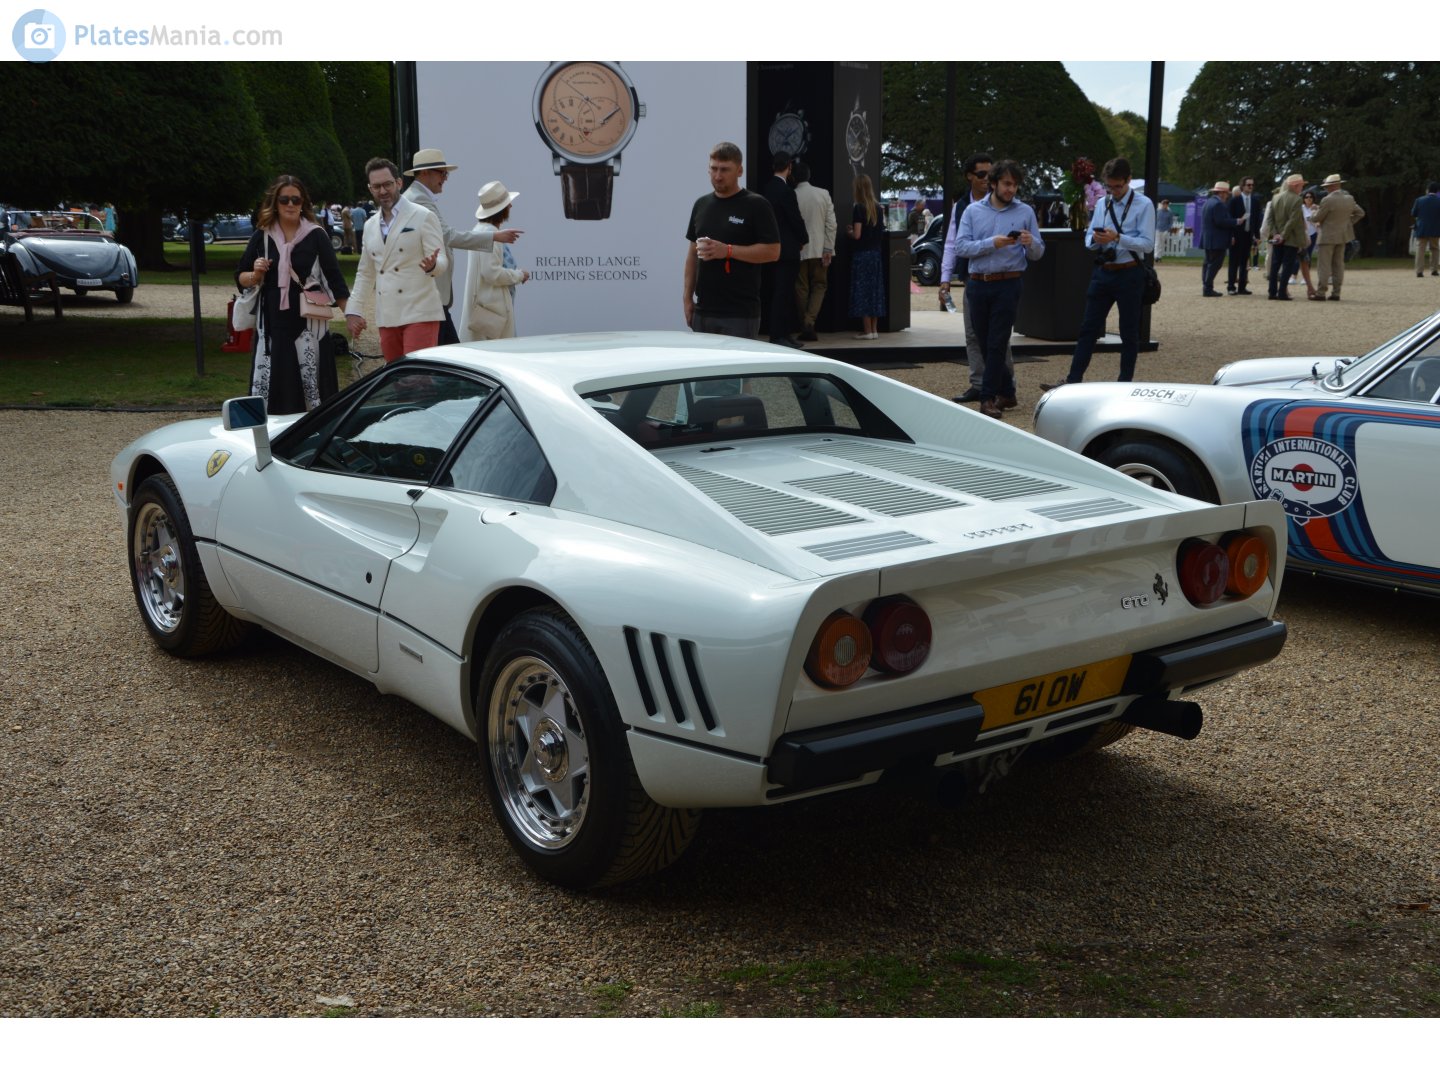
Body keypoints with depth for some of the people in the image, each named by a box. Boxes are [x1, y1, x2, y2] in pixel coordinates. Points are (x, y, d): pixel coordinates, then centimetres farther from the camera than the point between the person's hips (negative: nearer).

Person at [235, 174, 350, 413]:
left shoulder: (316, 235, 2)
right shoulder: (262, 237, 8)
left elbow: (334, 277, 1)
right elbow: (240, 278, 14)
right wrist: (255, 275, -8)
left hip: (309, 323, -2)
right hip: (272, 324, 2)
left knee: (312, 388, -2)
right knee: (271, 386, 1)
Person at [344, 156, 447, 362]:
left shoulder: (423, 217, 0)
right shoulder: (370, 226, 18)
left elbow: (442, 261, -6)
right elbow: (364, 273, 25)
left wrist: (432, 265, -30)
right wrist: (353, 310, 17)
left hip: (419, 313, -6)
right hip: (387, 317, 6)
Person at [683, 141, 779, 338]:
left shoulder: (756, 205, -4)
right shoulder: (701, 204, 13)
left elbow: (772, 252, -10)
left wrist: (728, 250, -18)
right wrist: (688, 298, 11)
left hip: (741, 313, -5)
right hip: (703, 310, 5)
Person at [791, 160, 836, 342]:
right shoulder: (824, 194, -2)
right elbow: (831, 224, -4)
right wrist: (828, 249, -1)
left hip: (798, 250, -1)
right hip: (819, 249, 1)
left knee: (801, 288, 9)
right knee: (819, 286, 10)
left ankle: (805, 328, 9)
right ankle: (810, 322, -9)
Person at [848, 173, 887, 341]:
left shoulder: (858, 208, -12)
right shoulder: (878, 208, 7)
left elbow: (857, 234, -16)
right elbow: (881, 231, 13)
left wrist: (850, 232, 4)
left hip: (862, 254, -7)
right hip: (876, 252, 7)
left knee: (862, 291, -2)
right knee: (875, 290, 10)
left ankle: (867, 331, -3)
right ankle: (874, 329, 14)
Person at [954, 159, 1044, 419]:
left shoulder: (1025, 212, 4)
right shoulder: (973, 211, 6)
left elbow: (1037, 253, 6)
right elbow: (961, 247, -5)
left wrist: (1030, 243, -17)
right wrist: (992, 243, -18)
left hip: (1008, 284, -2)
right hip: (978, 283, 2)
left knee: (996, 344, -7)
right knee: (985, 344, 8)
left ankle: (989, 398, -4)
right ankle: (1006, 392, 22)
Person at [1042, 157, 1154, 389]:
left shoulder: (1143, 205, -5)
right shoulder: (1102, 204, 11)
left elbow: (1147, 244, -12)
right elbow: (1088, 240, 12)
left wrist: (1118, 238, -24)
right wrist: (1095, 239, -12)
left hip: (1129, 274, -5)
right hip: (1102, 272, 5)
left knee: (1129, 333, 5)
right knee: (1088, 328, 2)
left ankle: (1125, 384, 14)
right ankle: (1074, 381, 1)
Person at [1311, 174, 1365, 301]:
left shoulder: (1327, 200, -18)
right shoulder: (1349, 199, 5)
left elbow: (1317, 218, -11)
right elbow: (1360, 213, 15)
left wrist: (1315, 212, 11)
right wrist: (1348, 223, 15)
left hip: (1328, 236, -7)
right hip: (1343, 235, 7)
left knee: (1324, 265, -5)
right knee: (1338, 264, 10)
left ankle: (1321, 293, -7)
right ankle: (1336, 293, 10)